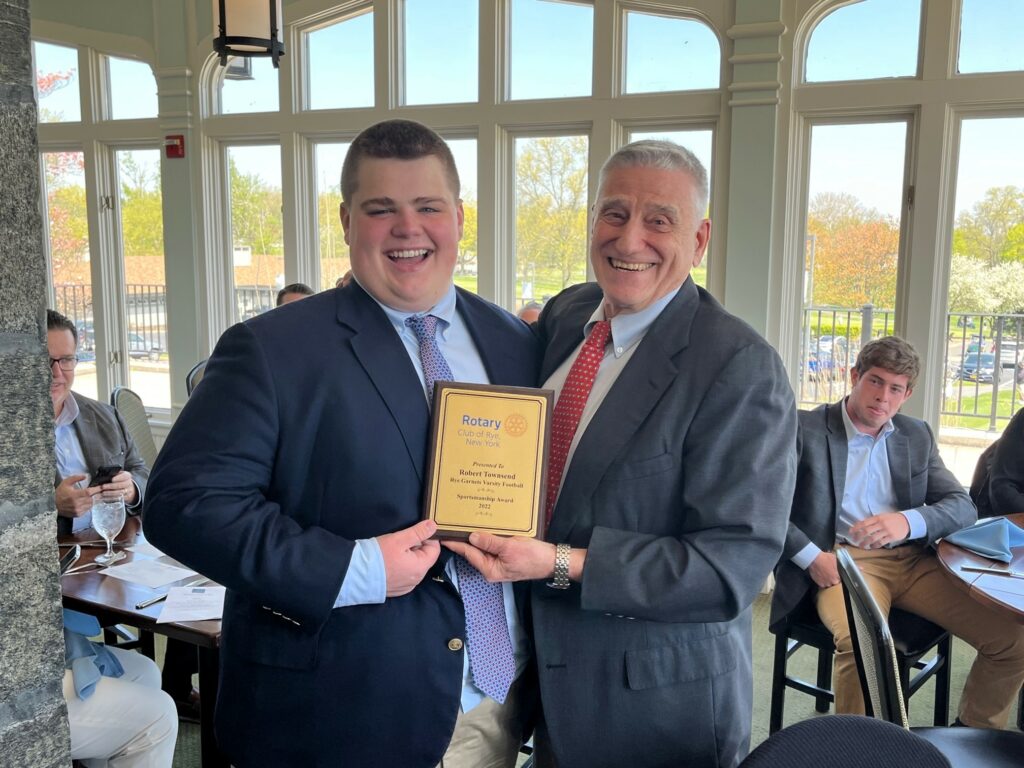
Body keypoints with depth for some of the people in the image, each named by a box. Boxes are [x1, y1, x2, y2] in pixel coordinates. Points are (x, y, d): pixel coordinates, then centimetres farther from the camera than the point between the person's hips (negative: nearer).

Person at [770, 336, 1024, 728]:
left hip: (914, 559, 5)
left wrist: (907, 521, -15)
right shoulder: (805, 430, 0)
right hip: (845, 560, -5)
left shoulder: (917, 436, 15)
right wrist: (812, 557, -17)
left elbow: (962, 506, 7)